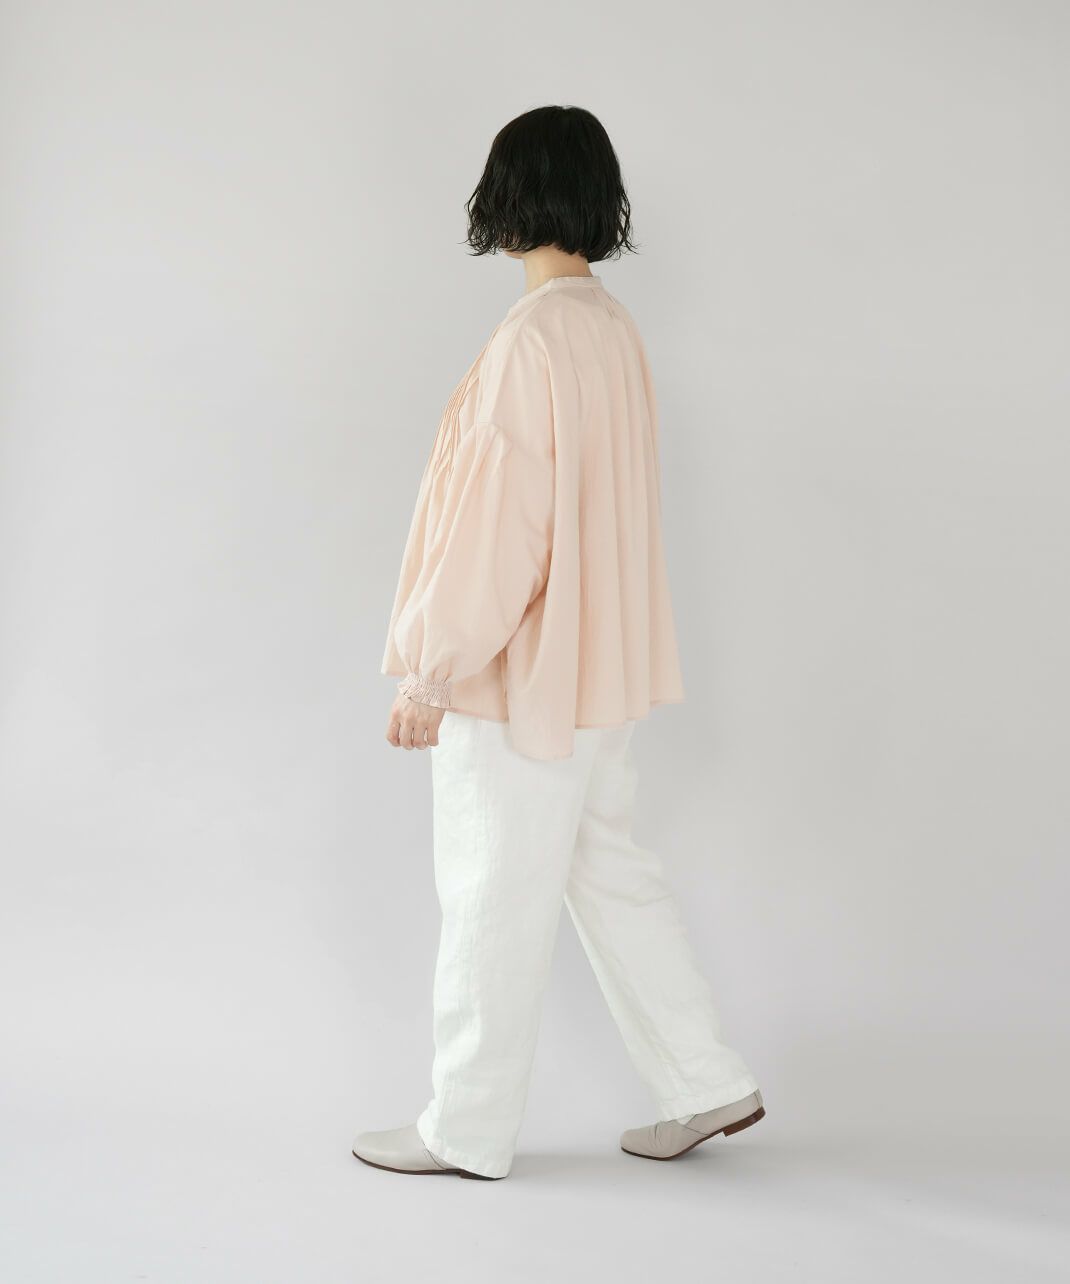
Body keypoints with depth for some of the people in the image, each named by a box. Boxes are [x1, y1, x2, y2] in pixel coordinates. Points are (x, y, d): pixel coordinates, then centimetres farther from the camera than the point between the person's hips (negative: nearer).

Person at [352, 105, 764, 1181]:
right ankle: (707, 1085, 27)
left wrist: (429, 672, -15)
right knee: (605, 868, 19)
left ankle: (468, 1131, 22)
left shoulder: (533, 337, -20)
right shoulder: (614, 329, 7)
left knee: (492, 901, 5)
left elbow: (498, 527, -23)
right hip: (598, 660, 9)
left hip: (523, 677, -9)